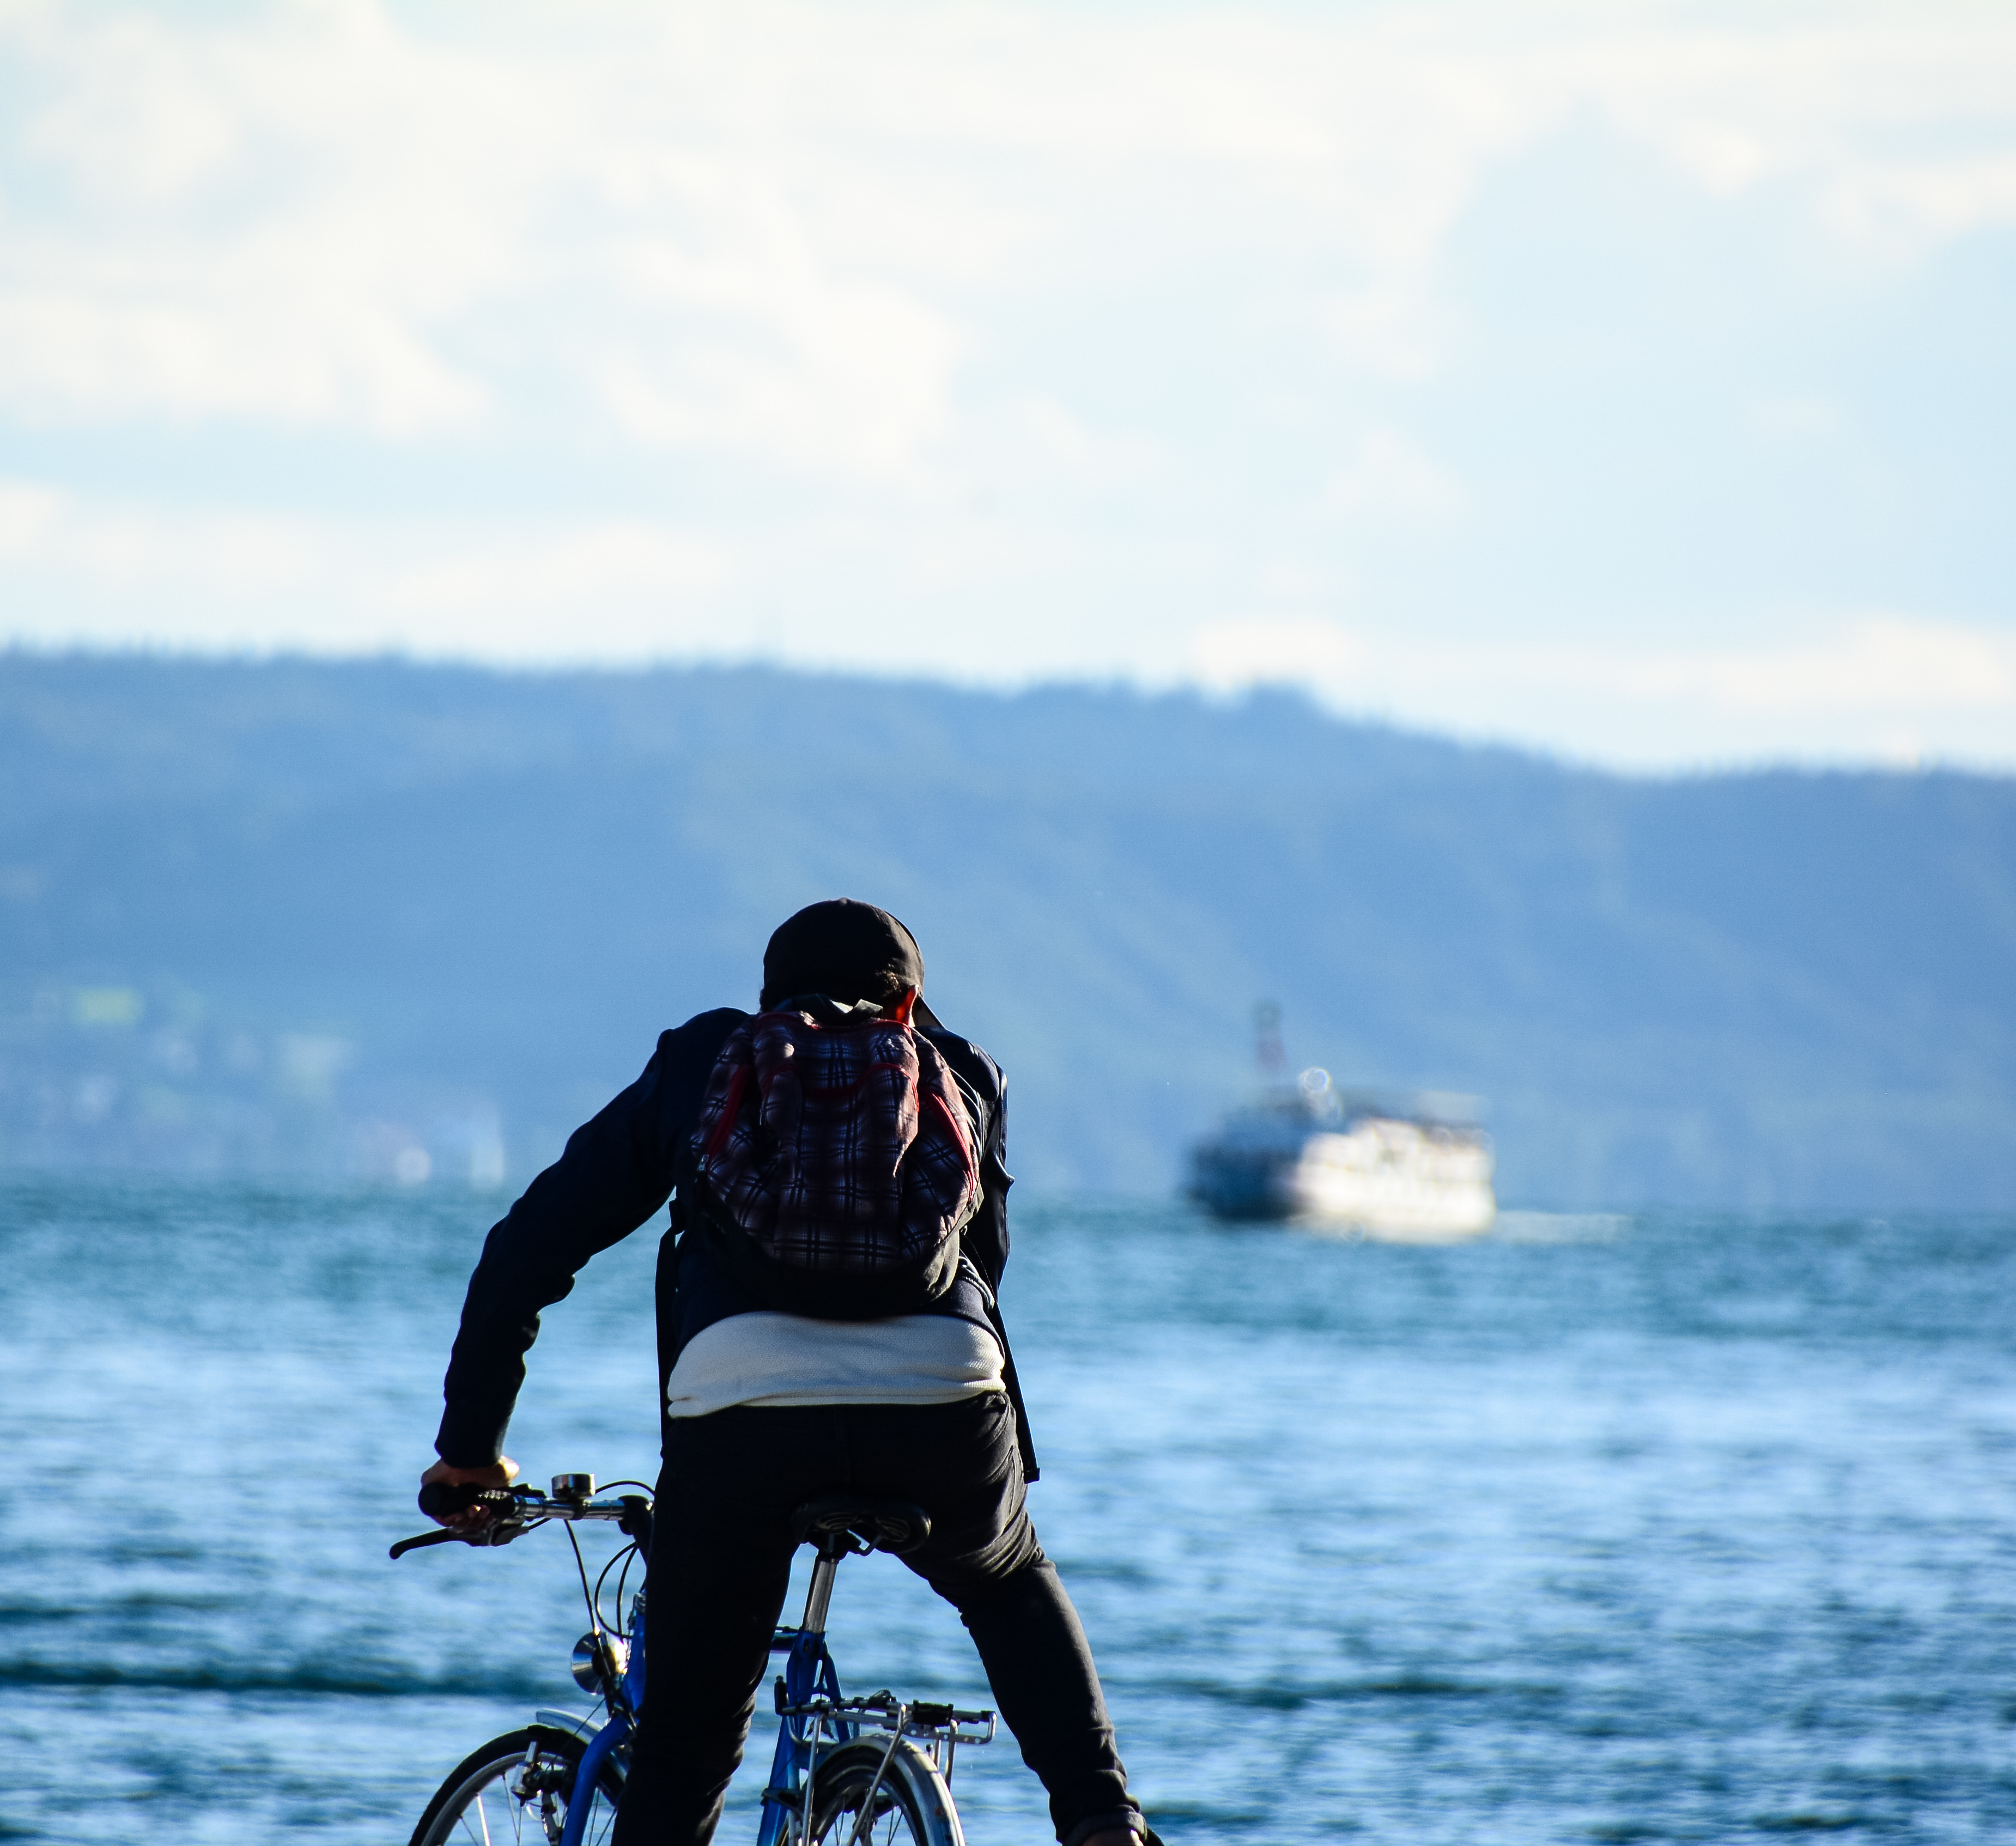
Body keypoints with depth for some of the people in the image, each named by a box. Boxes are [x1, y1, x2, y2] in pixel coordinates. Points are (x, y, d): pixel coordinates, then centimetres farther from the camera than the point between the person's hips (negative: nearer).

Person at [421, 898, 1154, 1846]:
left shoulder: (701, 1065, 27)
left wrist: (469, 1446, 29)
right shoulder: (960, 1077, 29)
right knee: (1011, 1584, 34)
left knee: (685, 1742, 11)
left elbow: (531, 1244, 23)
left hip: (737, 1398, -1)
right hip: (941, 1394, 1)